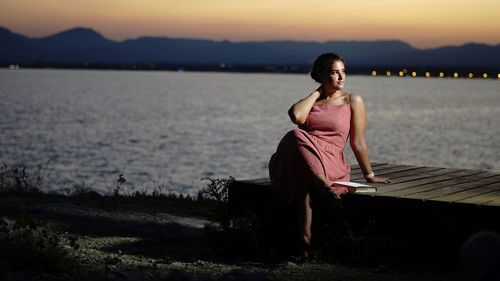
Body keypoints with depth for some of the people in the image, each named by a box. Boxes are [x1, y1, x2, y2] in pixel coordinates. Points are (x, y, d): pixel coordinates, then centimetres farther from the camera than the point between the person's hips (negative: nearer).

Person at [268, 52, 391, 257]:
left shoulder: (353, 101, 14)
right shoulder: (309, 101, 22)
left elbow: (357, 142, 14)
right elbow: (297, 117, -5)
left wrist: (369, 175, 12)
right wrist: (317, 93, 9)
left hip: (331, 162, -2)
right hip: (300, 156, 2)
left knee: (304, 176, -39)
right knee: (295, 135, -35)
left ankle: (304, 237, -45)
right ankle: (323, 186, -50)